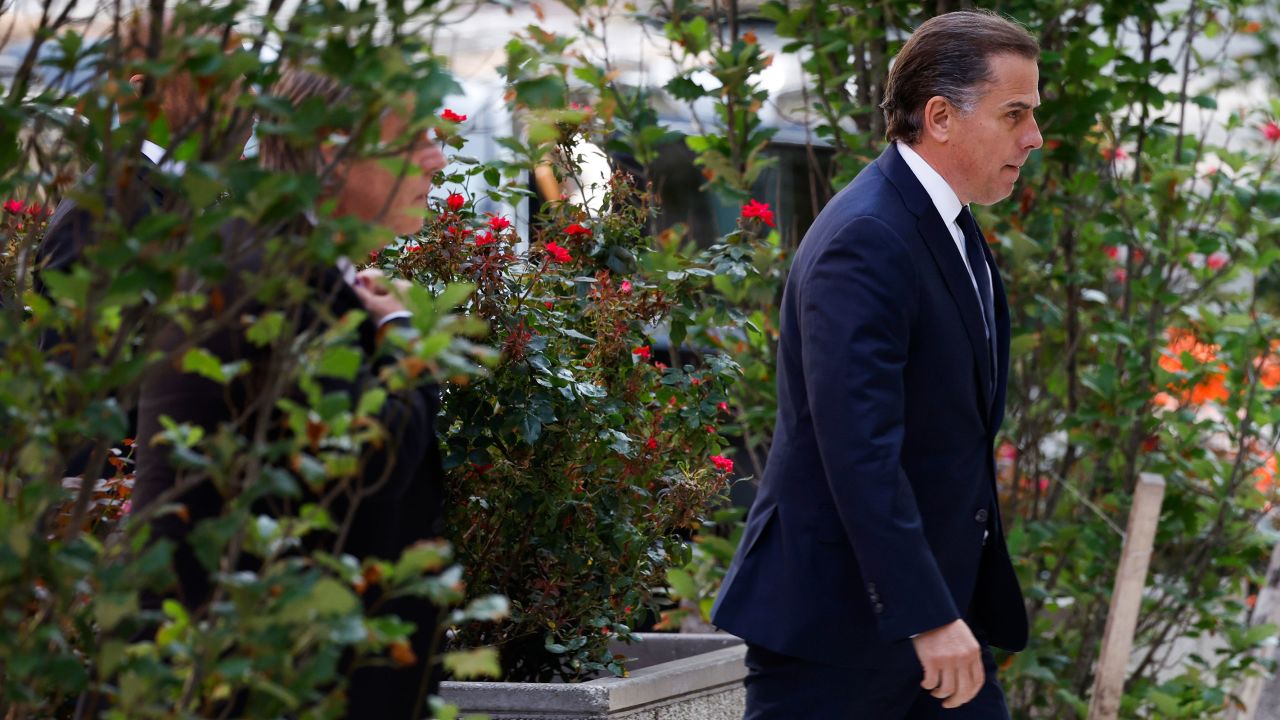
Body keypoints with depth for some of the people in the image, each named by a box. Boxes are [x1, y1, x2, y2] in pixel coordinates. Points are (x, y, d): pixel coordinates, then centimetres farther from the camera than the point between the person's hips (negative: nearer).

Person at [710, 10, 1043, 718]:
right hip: (835, 618, -9)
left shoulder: (950, 229, 12)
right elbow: (859, 452, -26)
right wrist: (927, 616, -28)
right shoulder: (865, 242, -19)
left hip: (935, 598, 9)